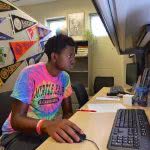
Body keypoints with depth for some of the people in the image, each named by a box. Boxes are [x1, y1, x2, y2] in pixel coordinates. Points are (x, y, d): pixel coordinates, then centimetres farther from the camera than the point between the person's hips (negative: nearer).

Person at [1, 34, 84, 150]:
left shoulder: (65, 77, -2)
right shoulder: (30, 74, -20)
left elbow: (68, 112, 1)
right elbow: (16, 119, -23)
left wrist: (65, 127, -21)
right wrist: (45, 124, -41)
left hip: (50, 128, 5)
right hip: (19, 133, -4)